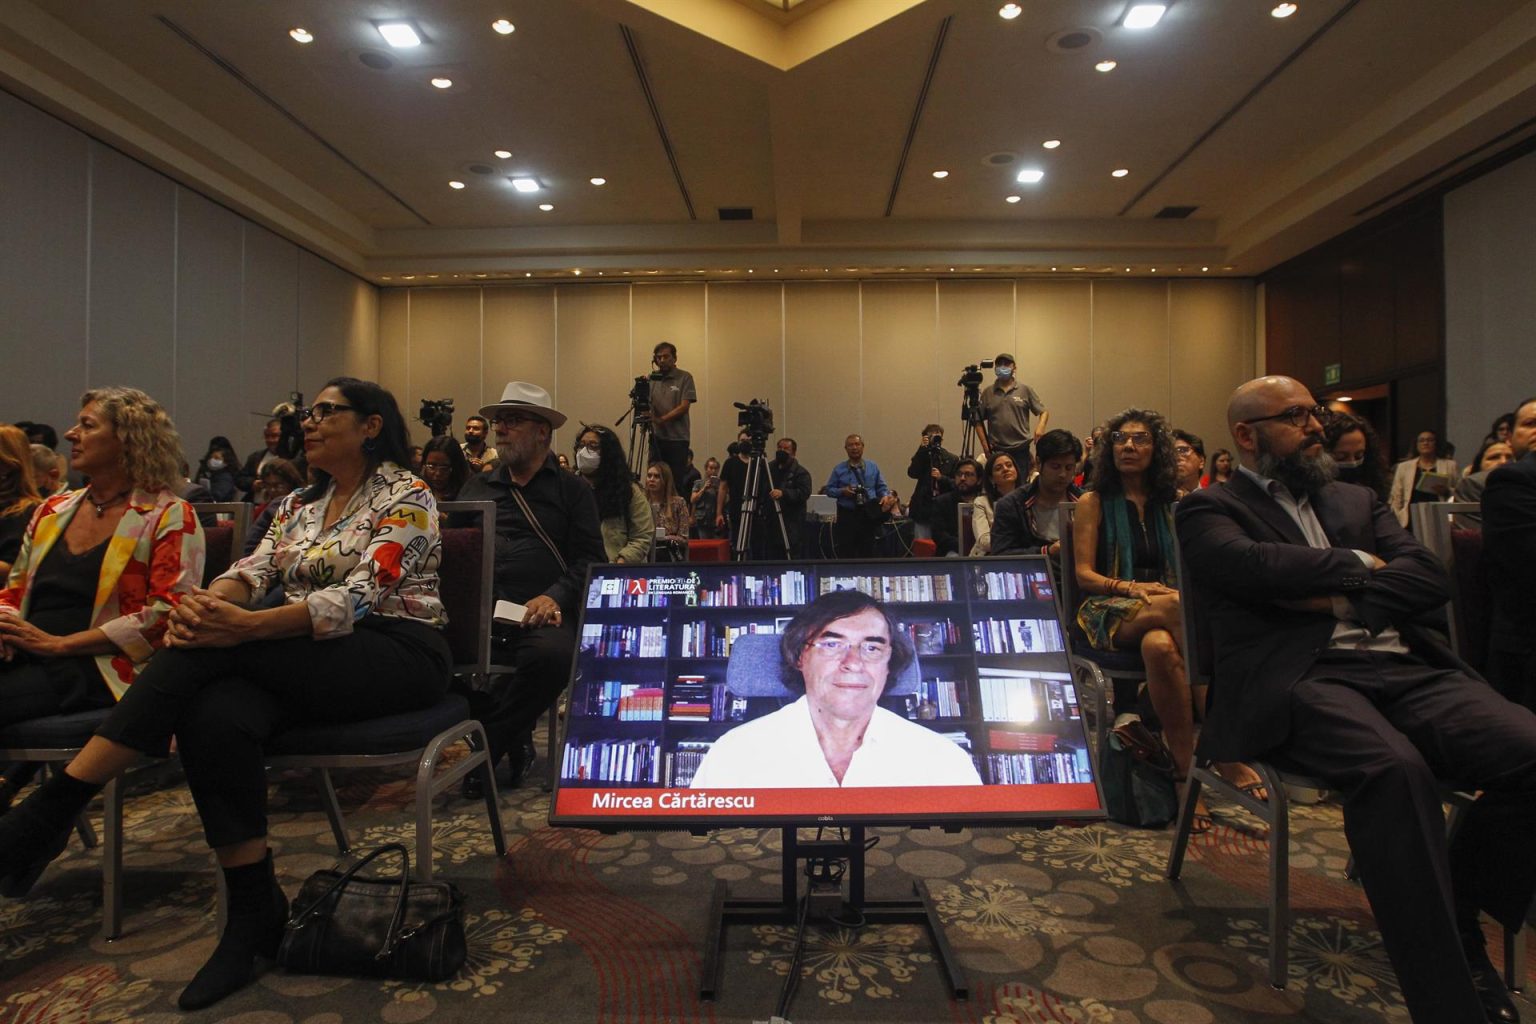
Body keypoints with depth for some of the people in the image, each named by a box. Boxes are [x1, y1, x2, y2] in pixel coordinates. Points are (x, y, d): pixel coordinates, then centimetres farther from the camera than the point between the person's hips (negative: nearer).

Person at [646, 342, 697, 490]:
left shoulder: (685, 378, -1)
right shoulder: (652, 379, 11)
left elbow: (684, 407, -9)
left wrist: (661, 419, -17)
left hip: (677, 438, -4)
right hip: (657, 437, 4)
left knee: (678, 479, -3)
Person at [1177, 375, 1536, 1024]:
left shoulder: (1355, 501, 27)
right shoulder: (1209, 509, 9)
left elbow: (1428, 577, 13)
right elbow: (1253, 564, -13)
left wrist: (1337, 600, -5)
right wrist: (1357, 564, 3)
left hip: (1405, 668, 6)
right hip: (1296, 680, -6)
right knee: (1393, 769, -35)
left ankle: (1456, 918, 2)